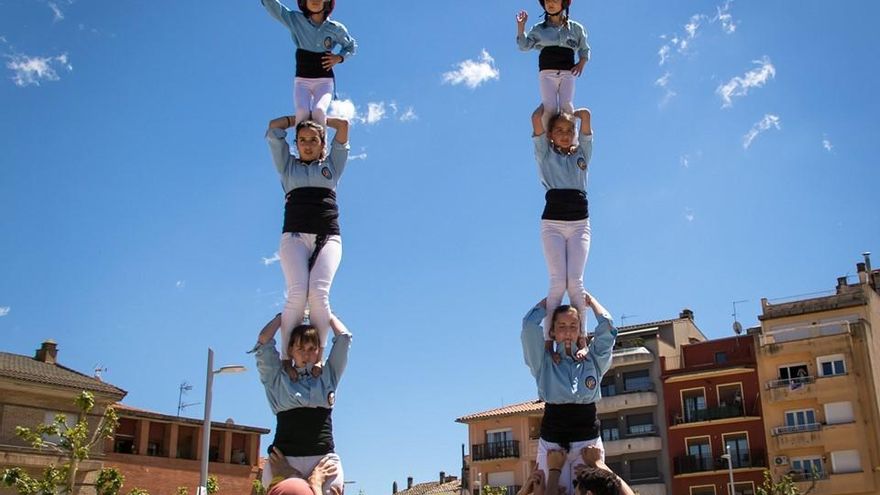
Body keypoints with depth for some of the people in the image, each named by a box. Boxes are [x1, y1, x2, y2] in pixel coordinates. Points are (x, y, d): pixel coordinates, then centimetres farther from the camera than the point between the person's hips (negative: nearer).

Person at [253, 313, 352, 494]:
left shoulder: (327, 376, 18)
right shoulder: (278, 378, 16)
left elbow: (344, 337, 18)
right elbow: (263, 341, 11)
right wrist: (283, 316, 24)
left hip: (324, 458, 0)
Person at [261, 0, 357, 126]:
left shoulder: (335, 28, 1)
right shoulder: (295, 20, -1)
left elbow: (352, 46, 18)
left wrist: (339, 57, -2)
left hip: (325, 80, 0)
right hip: (302, 79, 0)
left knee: (319, 111, -30)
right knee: (302, 111, -28)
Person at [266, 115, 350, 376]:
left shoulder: (332, 165, 25)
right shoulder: (289, 166, 25)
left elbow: (343, 125, 22)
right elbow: (274, 128, 22)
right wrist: (302, 117, 33)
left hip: (327, 238, 0)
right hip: (295, 236, 0)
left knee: (319, 293, -25)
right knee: (297, 293, -25)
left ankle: (318, 357, -25)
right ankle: (286, 357, -24)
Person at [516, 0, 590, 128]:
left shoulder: (575, 28, 15)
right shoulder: (539, 29, 14)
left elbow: (585, 50, 21)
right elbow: (524, 46, 6)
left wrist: (581, 63, 2)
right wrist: (521, 26, -4)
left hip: (567, 73, 0)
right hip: (547, 72, 0)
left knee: (566, 106, -16)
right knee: (550, 108, -15)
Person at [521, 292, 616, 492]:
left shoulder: (594, 361, 10)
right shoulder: (544, 362, 6)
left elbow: (606, 327, 3)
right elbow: (529, 324, -3)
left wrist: (590, 299, 17)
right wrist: (550, 299, 12)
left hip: (588, 439, 1)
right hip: (552, 442, -1)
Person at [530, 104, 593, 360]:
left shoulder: (582, 153, 20)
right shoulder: (545, 154, 14)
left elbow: (585, 115, 14)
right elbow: (537, 117, 5)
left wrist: (569, 112, 32)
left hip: (580, 222, 2)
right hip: (552, 222, -2)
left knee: (575, 281, -12)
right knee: (558, 281, -15)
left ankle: (581, 338, -15)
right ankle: (548, 339, -16)